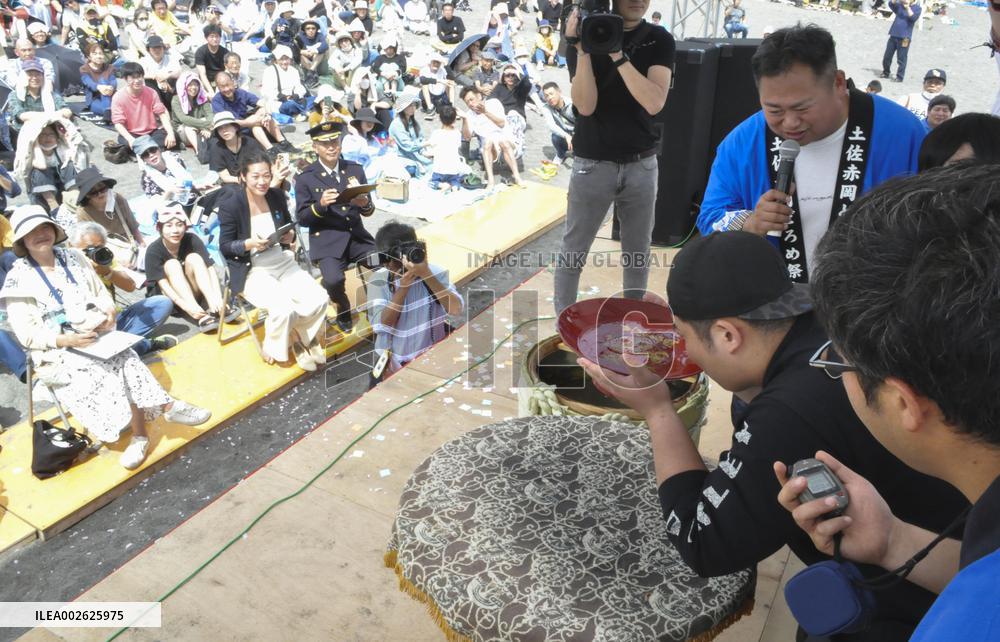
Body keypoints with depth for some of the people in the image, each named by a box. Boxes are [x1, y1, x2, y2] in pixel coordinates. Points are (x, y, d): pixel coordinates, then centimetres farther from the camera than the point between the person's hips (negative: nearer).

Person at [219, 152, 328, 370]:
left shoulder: (277, 195, 3)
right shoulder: (230, 206, -11)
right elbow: (225, 246, -6)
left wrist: (291, 235, -6)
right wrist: (250, 244, -24)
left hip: (283, 262, 5)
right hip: (252, 271, -5)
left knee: (318, 299, -17)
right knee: (283, 309, -28)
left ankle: (300, 337, 13)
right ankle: (274, 349, 4)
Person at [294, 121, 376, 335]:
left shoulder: (355, 169, 8)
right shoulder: (305, 178, -1)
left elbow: (368, 211, 9)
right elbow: (302, 218, -2)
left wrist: (364, 203, -16)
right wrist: (320, 205, -22)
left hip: (357, 236, 3)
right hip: (327, 240, -3)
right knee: (333, 280, -30)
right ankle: (344, 310, 5)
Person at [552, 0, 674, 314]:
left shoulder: (659, 41, -1)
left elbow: (654, 102, -17)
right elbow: (585, 105, -15)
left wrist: (616, 53, -21)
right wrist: (581, 48, -23)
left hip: (641, 164, 2)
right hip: (593, 164, -2)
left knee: (638, 250, 13)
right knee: (574, 250, 6)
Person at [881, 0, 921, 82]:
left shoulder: (917, 8, 0)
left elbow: (913, 18, -16)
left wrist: (907, 7, -21)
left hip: (904, 37, -5)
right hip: (893, 35, 5)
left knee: (901, 59, -4)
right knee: (887, 56, 11)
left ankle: (899, 77, 1)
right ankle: (886, 72, 29)